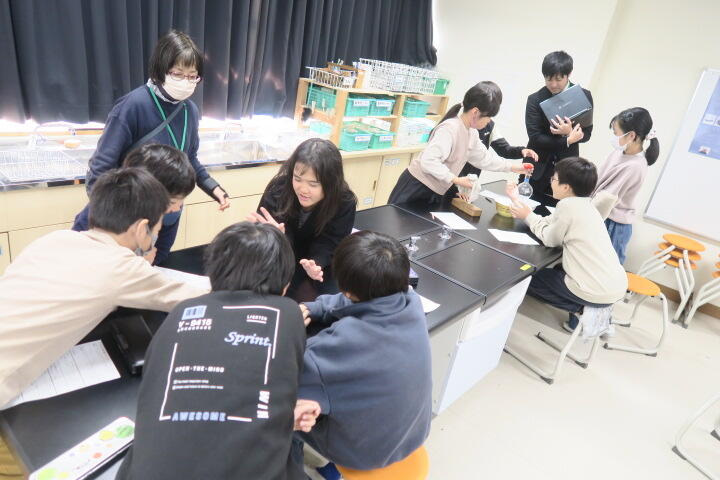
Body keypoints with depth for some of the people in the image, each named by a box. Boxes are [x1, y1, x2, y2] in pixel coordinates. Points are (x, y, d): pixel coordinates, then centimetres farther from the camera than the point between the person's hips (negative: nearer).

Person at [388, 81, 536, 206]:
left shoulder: (471, 133, 9)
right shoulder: (449, 128, -23)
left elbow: (484, 157, 23)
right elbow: (428, 161, -32)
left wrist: (513, 167, 23)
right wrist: (456, 180, -27)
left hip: (435, 192, 9)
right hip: (417, 187, -9)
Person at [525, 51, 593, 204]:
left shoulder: (584, 96, 0)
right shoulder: (535, 100, -5)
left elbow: (586, 134, -1)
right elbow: (535, 138, -12)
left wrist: (569, 132, -22)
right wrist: (567, 141, -21)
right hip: (538, 169, -1)